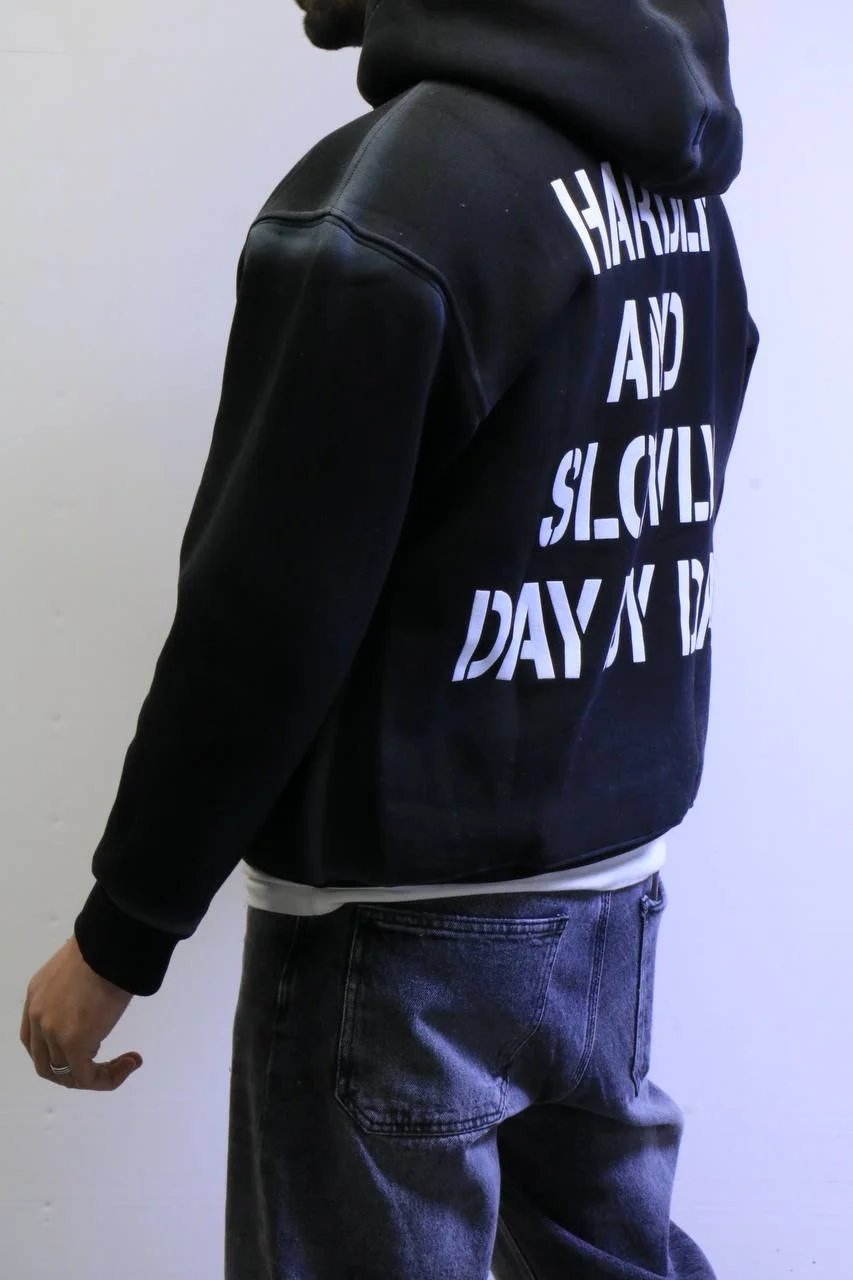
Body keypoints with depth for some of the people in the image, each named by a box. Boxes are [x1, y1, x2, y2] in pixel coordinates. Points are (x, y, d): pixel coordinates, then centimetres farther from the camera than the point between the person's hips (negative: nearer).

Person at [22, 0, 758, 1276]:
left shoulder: (373, 214, -20)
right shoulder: (676, 176, 3)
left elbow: (262, 627, -18)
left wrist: (121, 933, -8)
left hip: (402, 928, -7)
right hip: (615, 883, 7)